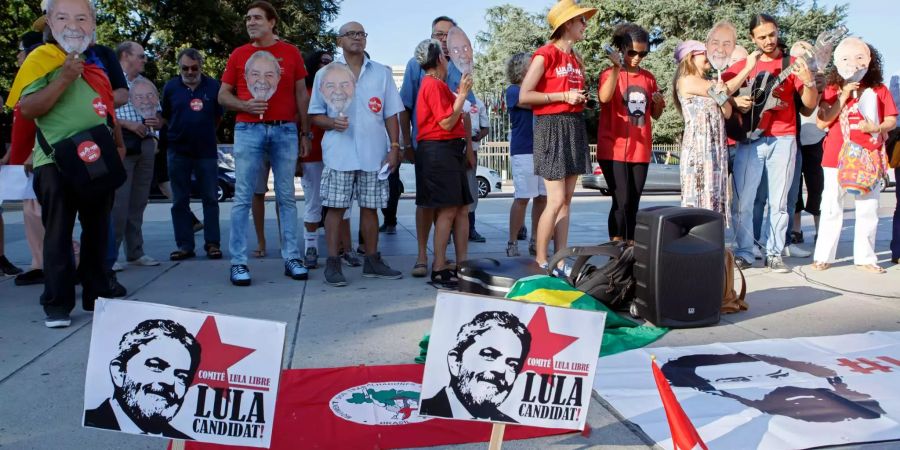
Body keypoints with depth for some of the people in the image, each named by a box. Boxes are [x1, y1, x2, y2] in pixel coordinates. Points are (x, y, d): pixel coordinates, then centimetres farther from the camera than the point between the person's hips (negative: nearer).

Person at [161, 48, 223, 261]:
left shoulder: (213, 86, 0)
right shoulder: (170, 87, 4)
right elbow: (164, 117, 12)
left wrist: (205, 134, 9)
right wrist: (177, 134, 6)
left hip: (206, 151, -1)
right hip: (178, 152, 2)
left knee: (210, 199, 2)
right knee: (180, 201, 5)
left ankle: (212, 243, 9)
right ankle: (184, 245, 11)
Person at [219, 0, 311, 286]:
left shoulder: (291, 53, 8)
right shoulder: (239, 54, 9)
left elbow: (301, 95, 11)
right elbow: (223, 95, 11)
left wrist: (305, 133, 7)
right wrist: (244, 105, -10)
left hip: (285, 130, 0)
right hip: (248, 130, 0)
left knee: (286, 196, 4)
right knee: (243, 197, -1)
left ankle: (291, 257, 11)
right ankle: (239, 262, 3)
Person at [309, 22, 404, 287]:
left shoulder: (381, 73, 11)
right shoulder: (325, 74, 7)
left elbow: (391, 114, 9)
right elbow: (315, 115, 7)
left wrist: (394, 148, 1)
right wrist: (331, 122, -14)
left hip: (374, 154, 2)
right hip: (339, 154, -2)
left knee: (370, 207, 7)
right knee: (335, 207, -2)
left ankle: (372, 261, 17)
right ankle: (333, 263, 5)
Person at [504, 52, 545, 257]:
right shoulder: (513, 90, 0)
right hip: (523, 151, -6)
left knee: (542, 196, 5)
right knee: (522, 197, -7)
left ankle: (535, 241, 14)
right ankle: (512, 243, 0)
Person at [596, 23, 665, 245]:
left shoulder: (648, 78, 12)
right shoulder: (609, 74, -3)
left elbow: (655, 115, 18)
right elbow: (604, 98, -25)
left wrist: (658, 103, -3)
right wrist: (617, 68, -31)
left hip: (640, 151, 5)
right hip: (613, 150, -5)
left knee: (633, 203, 8)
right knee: (621, 202, -11)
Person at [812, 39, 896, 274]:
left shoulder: (879, 89, 7)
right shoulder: (833, 89, 5)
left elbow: (892, 120, 5)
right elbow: (824, 120, -7)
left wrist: (877, 127, -15)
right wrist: (844, 96, -12)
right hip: (837, 158, -1)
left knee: (868, 210, 4)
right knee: (831, 208, 1)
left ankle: (865, 258, 13)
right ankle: (823, 256, 7)